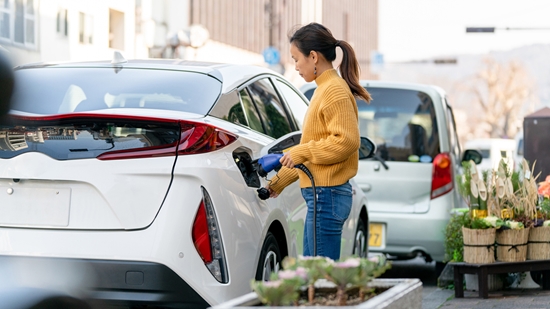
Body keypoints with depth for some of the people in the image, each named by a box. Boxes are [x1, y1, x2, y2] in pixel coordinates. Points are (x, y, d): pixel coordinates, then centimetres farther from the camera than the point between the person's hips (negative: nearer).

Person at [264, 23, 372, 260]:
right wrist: (279, 180, 25)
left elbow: (346, 141, -22)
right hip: (321, 195, 10)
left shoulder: (335, 91, -13)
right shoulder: (324, 89, 17)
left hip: (327, 196, -10)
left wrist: (301, 152, -15)